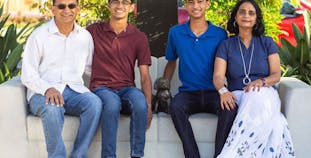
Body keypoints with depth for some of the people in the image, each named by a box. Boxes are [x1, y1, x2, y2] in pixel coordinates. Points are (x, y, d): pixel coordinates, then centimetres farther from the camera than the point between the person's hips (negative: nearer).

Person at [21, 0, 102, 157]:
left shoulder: (85, 36, 11)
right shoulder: (39, 35, 0)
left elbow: (90, 68, 19)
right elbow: (27, 75, -5)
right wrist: (48, 89, -23)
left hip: (74, 90, 3)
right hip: (42, 93, -3)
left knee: (95, 103, -29)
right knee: (52, 108, -37)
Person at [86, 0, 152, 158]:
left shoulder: (139, 37, 8)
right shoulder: (93, 31, 7)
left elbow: (145, 75, 3)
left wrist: (149, 105, -11)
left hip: (126, 88, 1)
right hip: (101, 88, -1)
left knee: (140, 101, -34)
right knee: (112, 103, -37)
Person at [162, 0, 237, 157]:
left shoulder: (220, 34, 4)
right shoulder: (175, 32, 8)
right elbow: (171, 62, 20)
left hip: (214, 92, 0)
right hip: (188, 92, 1)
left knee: (230, 107, -33)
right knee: (175, 106, -33)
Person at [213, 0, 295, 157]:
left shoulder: (267, 43, 11)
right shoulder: (226, 45, 9)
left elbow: (276, 75, 3)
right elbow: (218, 76, -3)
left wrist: (261, 82, -22)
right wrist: (223, 91, -28)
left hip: (265, 94, 0)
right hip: (238, 96, 0)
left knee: (258, 97, -40)